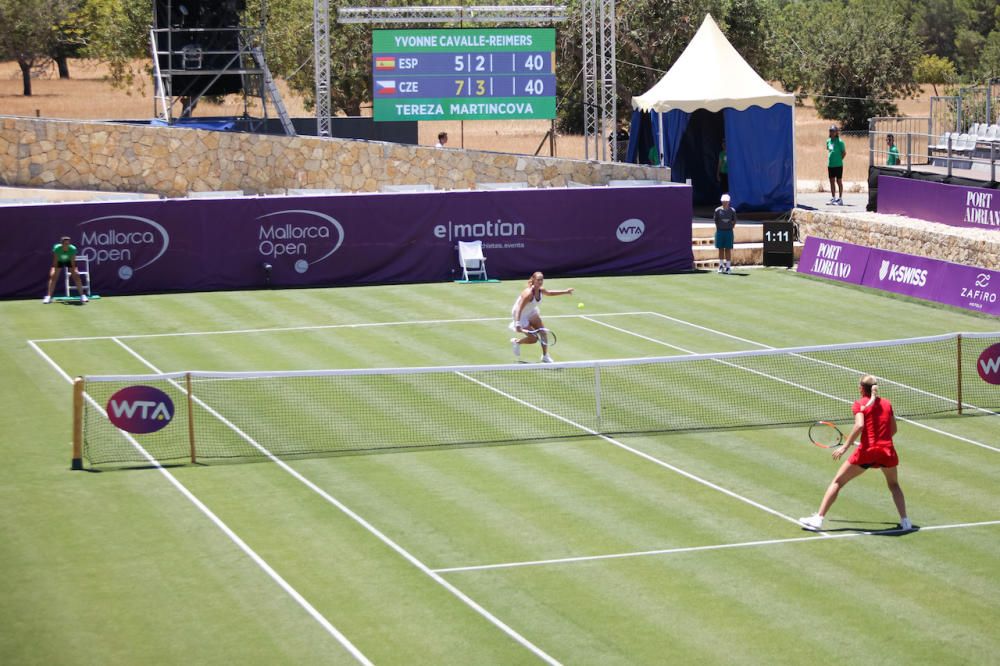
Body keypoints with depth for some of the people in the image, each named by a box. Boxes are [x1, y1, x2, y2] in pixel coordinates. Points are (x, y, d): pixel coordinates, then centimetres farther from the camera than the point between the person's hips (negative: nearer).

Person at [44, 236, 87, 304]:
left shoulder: (73, 249, -32)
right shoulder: (56, 248, -33)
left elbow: (73, 261, -25)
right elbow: (55, 261, -27)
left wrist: (73, 272, -26)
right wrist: (54, 272, -30)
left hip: (69, 261, 0)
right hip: (59, 261, 0)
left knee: (76, 276, -11)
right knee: (53, 276, -13)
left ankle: (82, 296, -2)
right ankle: (48, 296, -7)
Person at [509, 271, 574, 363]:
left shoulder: (541, 290, -11)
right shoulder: (528, 293, -35)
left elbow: (549, 293, 15)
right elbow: (519, 309, -37)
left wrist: (565, 291, 15)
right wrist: (518, 324, -45)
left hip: (531, 312, 7)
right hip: (520, 315, -7)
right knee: (533, 339, -6)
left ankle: (545, 357, 11)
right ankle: (516, 342, 23)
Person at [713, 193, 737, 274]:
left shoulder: (732, 210, 0)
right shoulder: (718, 210, 0)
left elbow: (734, 221, 8)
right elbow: (716, 221, 6)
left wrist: (730, 228, 0)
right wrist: (719, 229, 1)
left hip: (728, 231, -1)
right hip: (720, 231, 1)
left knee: (728, 249, 1)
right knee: (721, 249, 6)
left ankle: (728, 266, 4)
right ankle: (721, 265, 15)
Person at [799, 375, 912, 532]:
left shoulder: (859, 404, -1)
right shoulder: (887, 404, 12)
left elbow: (859, 425, -18)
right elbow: (893, 430, 16)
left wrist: (845, 446, -15)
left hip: (867, 451, -4)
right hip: (887, 451, 4)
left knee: (837, 482, 9)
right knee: (894, 485, 30)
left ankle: (818, 519, 3)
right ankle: (905, 521, 19)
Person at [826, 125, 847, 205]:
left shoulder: (839, 142, -10)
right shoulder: (828, 141, 8)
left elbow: (844, 153, -6)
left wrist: (839, 160, -8)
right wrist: (829, 159, 11)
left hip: (838, 165, -6)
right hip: (830, 165, 6)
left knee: (839, 181, 1)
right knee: (832, 182, 10)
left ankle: (840, 199, 7)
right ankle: (833, 198, 17)